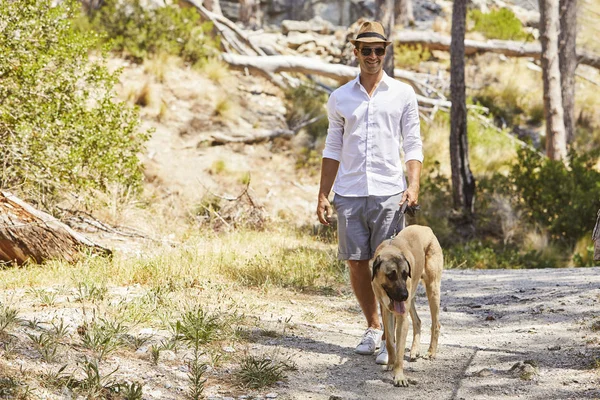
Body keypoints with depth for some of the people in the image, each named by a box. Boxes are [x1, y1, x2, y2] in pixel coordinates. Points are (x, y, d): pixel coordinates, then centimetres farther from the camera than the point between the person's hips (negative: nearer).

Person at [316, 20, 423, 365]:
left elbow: (414, 145, 3)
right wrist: (323, 195, 8)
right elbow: (333, 149, 14)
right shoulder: (340, 98, 10)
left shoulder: (403, 94, 5)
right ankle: (373, 328, 22)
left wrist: (414, 185, -11)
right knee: (356, 263, 5)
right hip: (349, 193, 2)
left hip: (388, 192, -2)